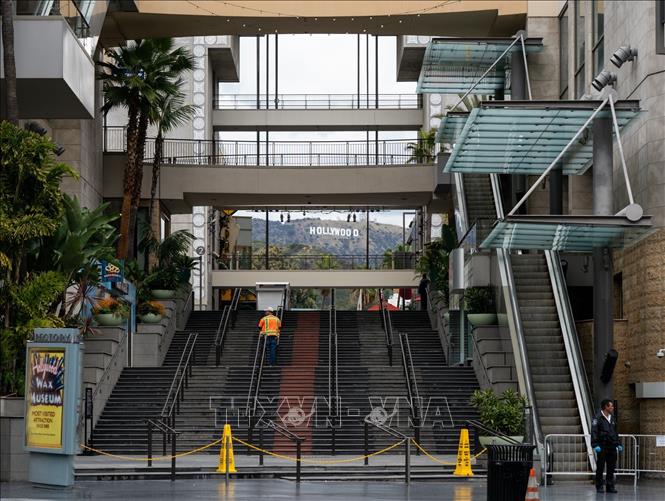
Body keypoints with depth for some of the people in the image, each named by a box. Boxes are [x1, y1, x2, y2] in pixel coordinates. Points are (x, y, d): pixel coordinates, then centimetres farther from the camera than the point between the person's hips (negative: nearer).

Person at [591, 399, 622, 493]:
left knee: (611, 468, 6)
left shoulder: (612, 418, 15)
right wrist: (595, 445, -20)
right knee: (600, 468, 0)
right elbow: (594, 432, -12)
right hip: (602, 447, -6)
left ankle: (610, 486, 12)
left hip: (612, 447, 6)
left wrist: (618, 444, 17)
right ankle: (599, 487, 7)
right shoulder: (598, 418, -7)